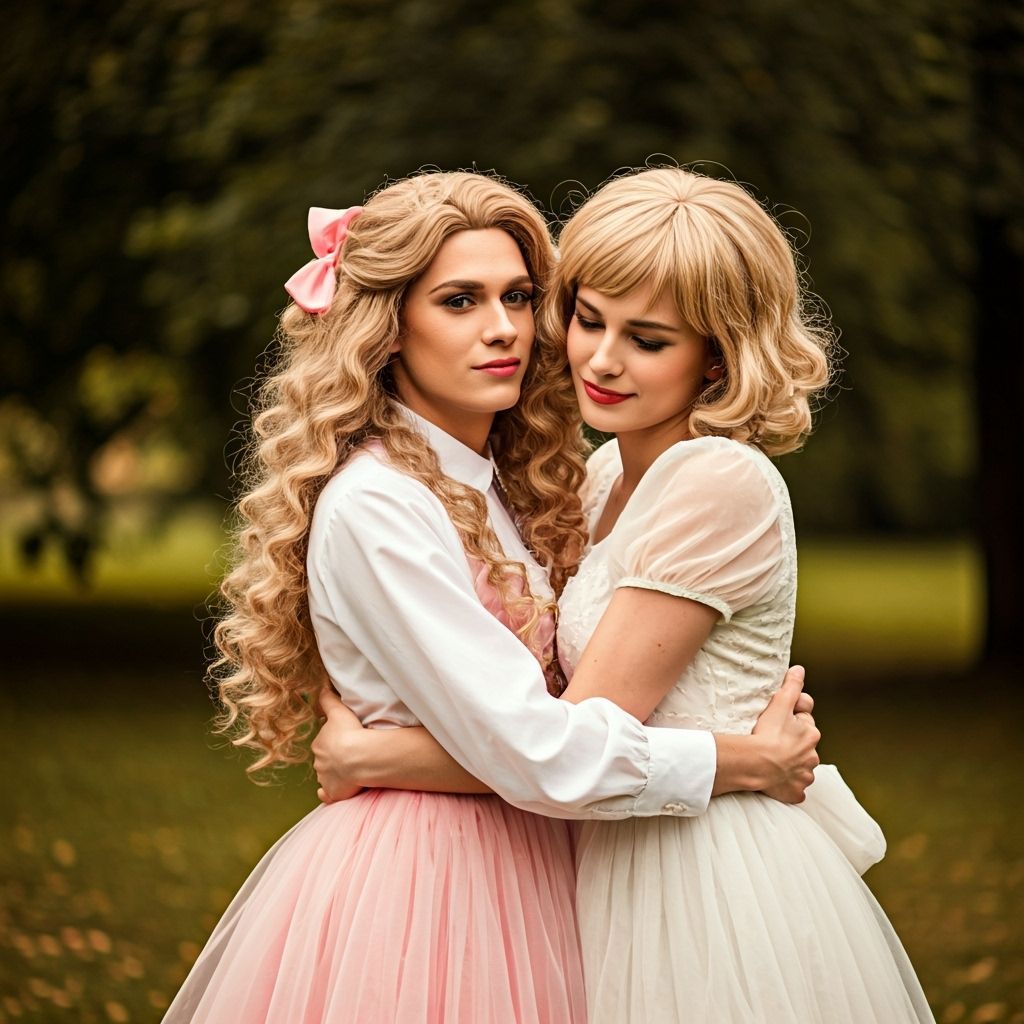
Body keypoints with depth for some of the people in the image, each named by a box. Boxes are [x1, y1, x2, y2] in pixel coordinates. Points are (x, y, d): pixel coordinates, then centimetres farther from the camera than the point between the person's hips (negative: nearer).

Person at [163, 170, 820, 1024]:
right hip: (412, 880, -8)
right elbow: (528, 749, -23)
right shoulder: (372, 505, -19)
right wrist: (751, 762, -15)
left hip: (522, 869, 8)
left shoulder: (500, 489, 9)